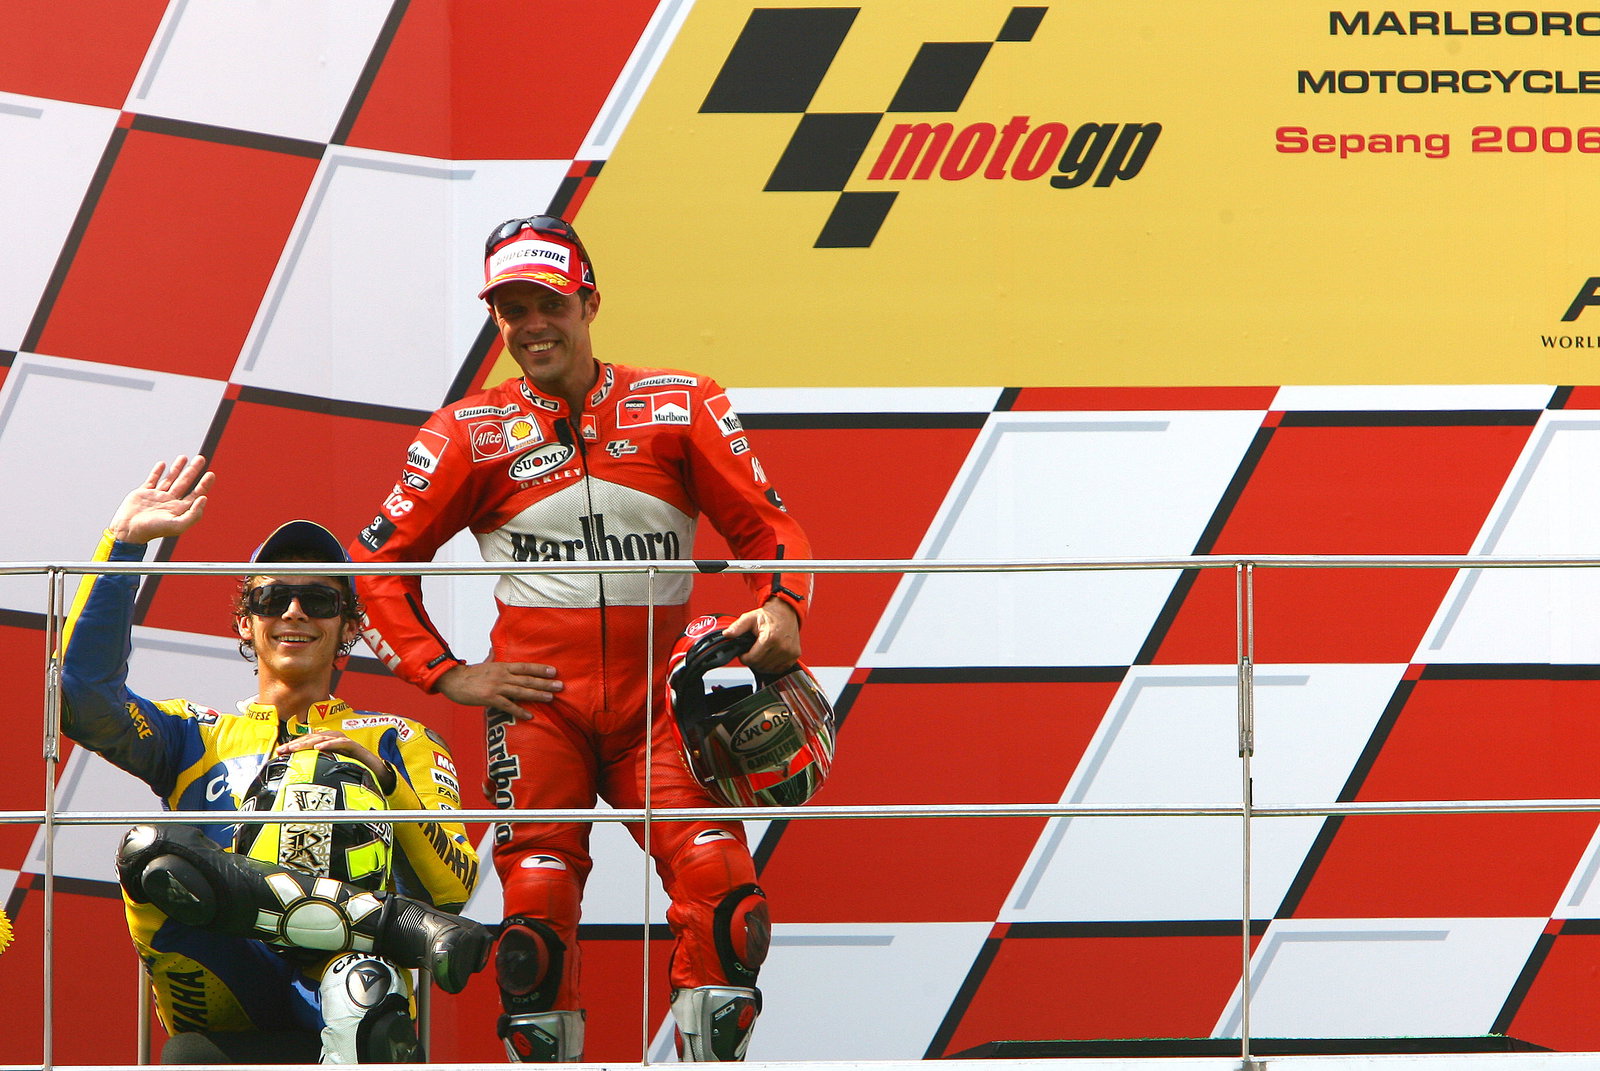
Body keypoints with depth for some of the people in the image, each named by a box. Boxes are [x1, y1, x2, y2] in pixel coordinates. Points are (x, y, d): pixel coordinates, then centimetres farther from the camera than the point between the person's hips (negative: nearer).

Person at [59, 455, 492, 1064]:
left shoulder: (397, 741, 26)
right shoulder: (198, 736, 30)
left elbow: (454, 887, 9)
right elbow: (85, 697, 8)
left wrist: (378, 780, -6)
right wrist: (123, 543, 6)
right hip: (224, 1007, 1)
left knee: (331, 773, -21)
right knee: (149, 850, -28)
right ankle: (399, 923, -39)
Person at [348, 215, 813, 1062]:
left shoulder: (679, 408, 6)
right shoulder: (469, 435, 5)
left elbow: (766, 525, 9)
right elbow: (378, 564, 10)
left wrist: (780, 609, -11)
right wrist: (445, 674, 0)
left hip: (657, 697, 0)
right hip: (537, 699, 0)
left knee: (719, 881, -16)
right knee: (537, 898, -9)